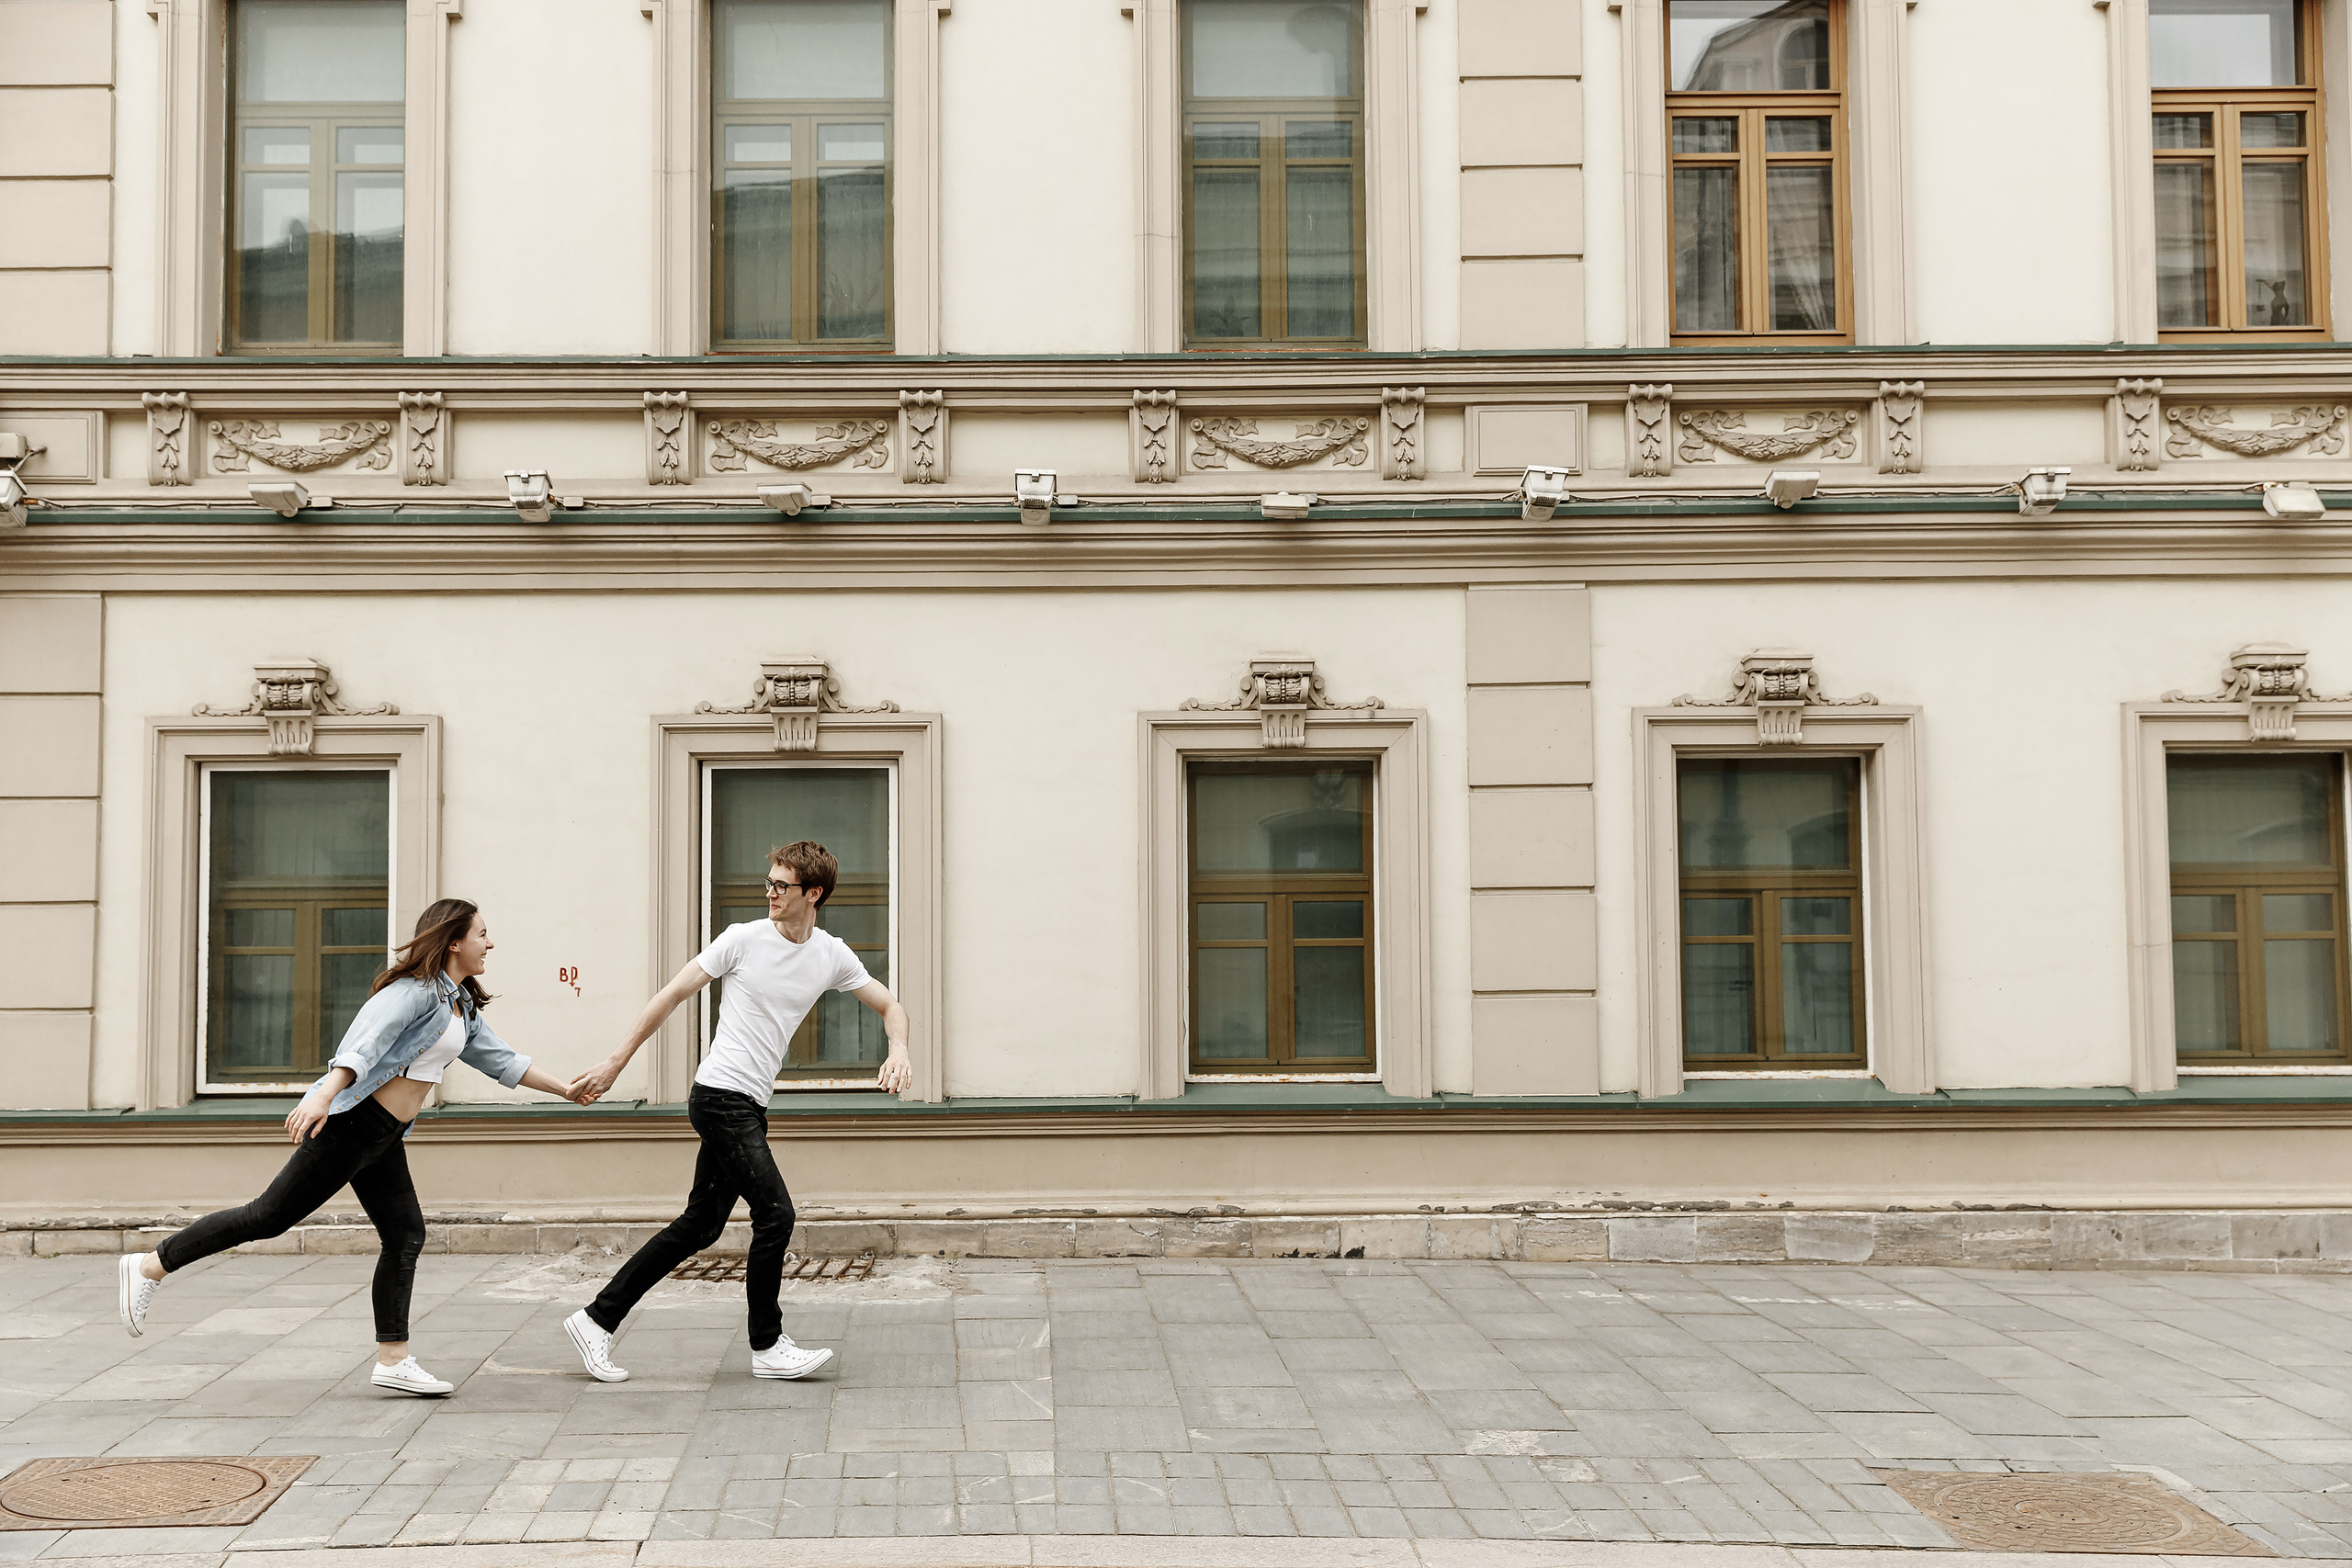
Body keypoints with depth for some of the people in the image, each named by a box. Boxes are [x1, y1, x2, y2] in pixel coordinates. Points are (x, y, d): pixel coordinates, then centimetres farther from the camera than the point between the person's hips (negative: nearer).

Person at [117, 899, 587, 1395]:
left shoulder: (462, 1007, 17)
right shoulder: (417, 991, -13)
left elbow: (499, 1060, 27)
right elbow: (365, 1042, -27)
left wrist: (565, 1089, 27)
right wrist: (323, 1096, -41)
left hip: (385, 1137, 9)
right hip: (351, 1120, -9)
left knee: (406, 1235, 2)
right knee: (271, 1215, -6)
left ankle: (393, 1361, 4)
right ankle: (150, 1267, 4)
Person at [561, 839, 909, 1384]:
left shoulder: (833, 956, 6)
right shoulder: (744, 939, -7)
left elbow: (890, 1006, 14)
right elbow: (671, 995, -3)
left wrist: (898, 1050, -9)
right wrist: (615, 1064, -5)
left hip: (750, 1107, 6)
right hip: (720, 1095, -6)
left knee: (700, 1226, 9)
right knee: (776, 1215, -11)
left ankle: (597, 1318, 18)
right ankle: (768, 1348, 3)